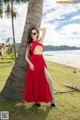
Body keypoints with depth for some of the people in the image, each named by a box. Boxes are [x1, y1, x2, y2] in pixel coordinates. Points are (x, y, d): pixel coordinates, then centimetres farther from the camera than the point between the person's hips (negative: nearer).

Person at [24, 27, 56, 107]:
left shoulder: (40, 41, 16)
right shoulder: (29, 44, 14)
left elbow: (44, 29, 22)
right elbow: (26, 56, 9)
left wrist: (37, 29, 29)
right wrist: (30, 63, -7)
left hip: (41, 62, 0)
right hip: (33, 62, 0)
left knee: (49, 80, -9)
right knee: (34, 81, 4)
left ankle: (52, 99, 7)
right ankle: (36, 100, 22)